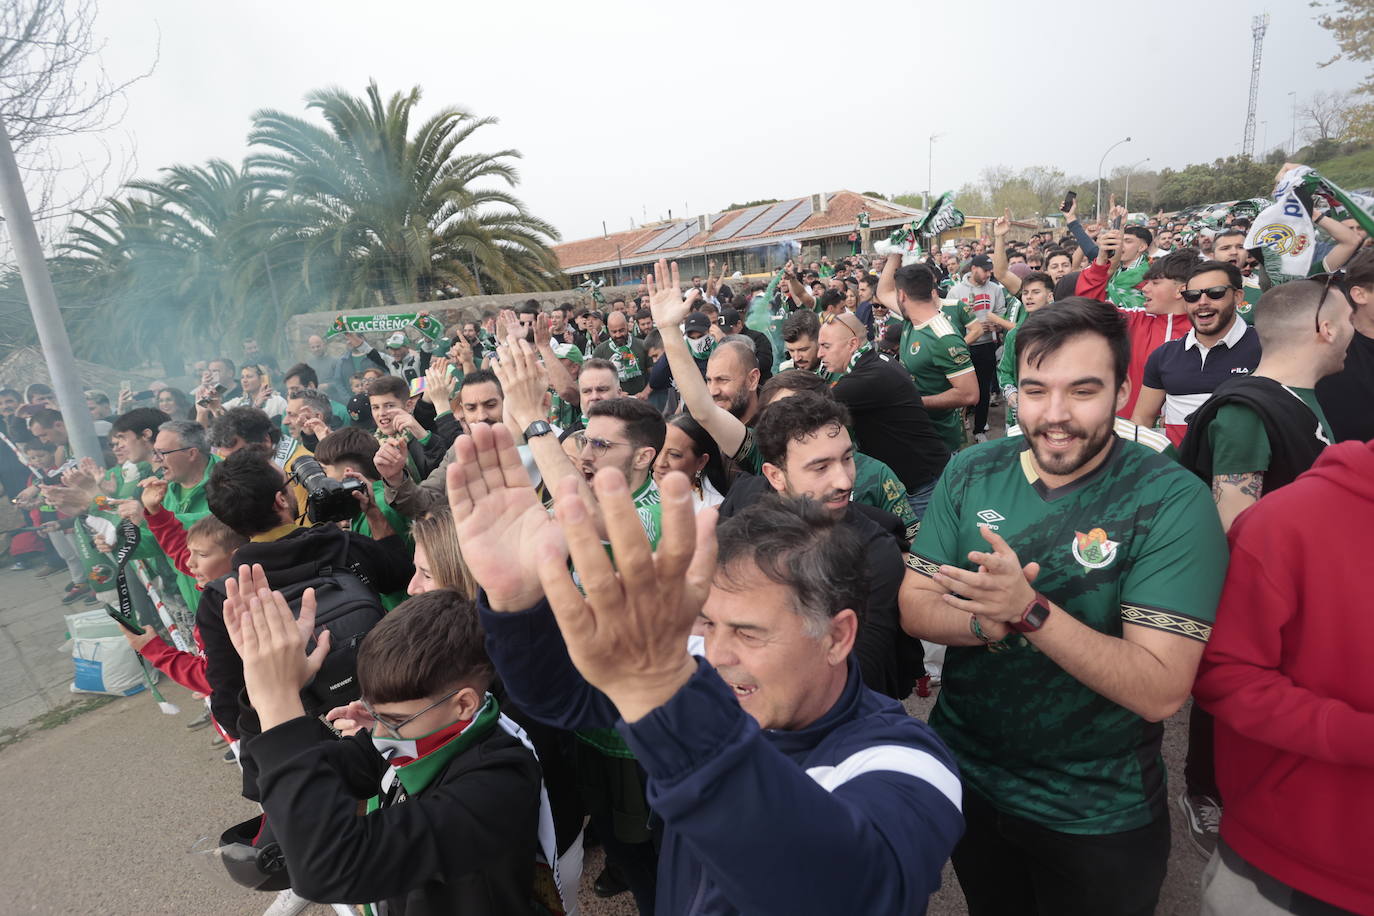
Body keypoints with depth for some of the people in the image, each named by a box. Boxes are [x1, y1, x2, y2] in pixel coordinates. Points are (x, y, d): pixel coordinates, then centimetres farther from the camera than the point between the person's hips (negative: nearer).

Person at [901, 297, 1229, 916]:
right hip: (964, 776, 3)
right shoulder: (970, 474, -10)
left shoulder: (1173, 501, -20)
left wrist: (1029, 610, -38)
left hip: (1099, 816, -3)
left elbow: (1160, 691, -25)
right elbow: (914, 608, -9)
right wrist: (988, 621, -28)